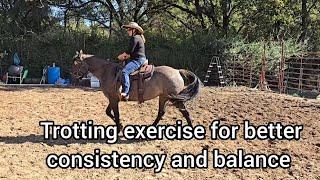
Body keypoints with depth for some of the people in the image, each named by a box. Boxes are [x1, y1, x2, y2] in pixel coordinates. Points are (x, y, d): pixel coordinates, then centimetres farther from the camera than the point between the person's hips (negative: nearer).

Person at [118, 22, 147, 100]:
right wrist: (125, 57, 15)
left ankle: (125, 93, -37)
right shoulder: (138, 38, 22)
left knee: (124, 71, -27)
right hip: (137, 59, 12)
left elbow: (129, 51, -14)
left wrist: (121, 56, 0)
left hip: (138, 60, -12)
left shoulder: (135, 38, -11)